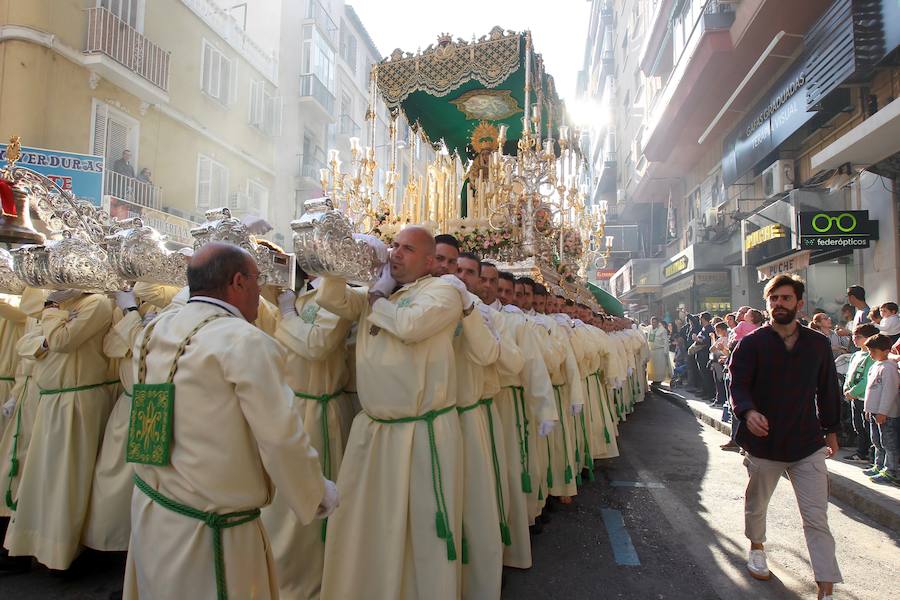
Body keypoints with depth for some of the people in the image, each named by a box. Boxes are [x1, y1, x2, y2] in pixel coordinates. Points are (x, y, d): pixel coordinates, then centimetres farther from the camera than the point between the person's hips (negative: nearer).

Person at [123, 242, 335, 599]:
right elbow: (282, 439, -19)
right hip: (209, 534, -7)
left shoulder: (151, 332, 2)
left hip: (148, 510, 7)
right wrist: (318, 496, -6)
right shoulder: (246, 341, -19)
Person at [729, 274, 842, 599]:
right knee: (756, 504, 19)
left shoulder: (818, 344, 3)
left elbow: (828, 391, 13)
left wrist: (831, 430, 16)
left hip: (807, 444, 1)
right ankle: (756, 548, 47)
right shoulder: (751, 344, -7)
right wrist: (748, 413, -33)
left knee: (817, 519, -3)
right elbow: (738, 385, -14)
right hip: (763, 442, -1)